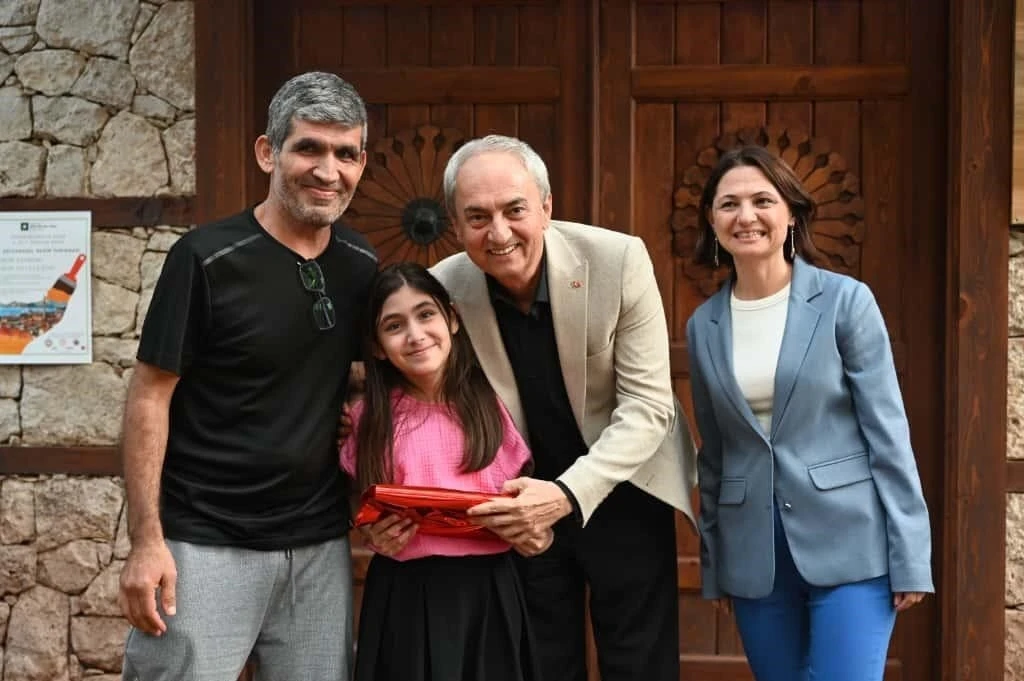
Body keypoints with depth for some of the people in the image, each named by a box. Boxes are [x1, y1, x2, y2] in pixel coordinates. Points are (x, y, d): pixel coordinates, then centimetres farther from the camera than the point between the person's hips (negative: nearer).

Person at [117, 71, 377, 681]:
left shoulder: (361, 265, 4)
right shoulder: (207, 259, -10)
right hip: (206, 545, -4)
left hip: (320, 544, 5)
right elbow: (151, 397, -8)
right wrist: (147, 539, -13)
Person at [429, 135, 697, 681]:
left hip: (622, 493, -1)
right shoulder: (442, 289, -15)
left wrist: (569, 494, -31)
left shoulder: (618, 260, -20)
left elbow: (647, 406, -19)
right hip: (523, 502, 2)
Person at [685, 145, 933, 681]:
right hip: (753, 554, 4)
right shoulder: (704, 325, 7)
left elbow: (887, 430, -5)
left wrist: (909, 556, -9)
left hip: (849, 543, -4)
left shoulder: (845, 301, -4)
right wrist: (712, 564, 14)